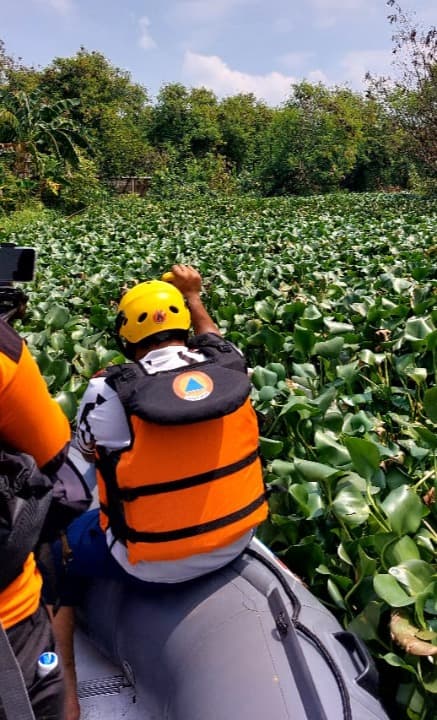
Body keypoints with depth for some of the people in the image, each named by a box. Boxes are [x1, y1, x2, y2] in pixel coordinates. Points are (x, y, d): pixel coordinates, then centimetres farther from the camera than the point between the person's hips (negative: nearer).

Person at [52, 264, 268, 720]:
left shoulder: (111, 390, -22)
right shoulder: (229, 366, -10)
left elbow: (88, 451, -3)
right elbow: (211, 337, 14)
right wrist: (193, 296, 25)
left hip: (153, 562, -5)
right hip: (237, 538, 5)